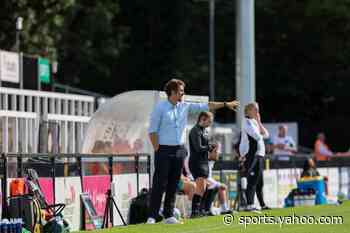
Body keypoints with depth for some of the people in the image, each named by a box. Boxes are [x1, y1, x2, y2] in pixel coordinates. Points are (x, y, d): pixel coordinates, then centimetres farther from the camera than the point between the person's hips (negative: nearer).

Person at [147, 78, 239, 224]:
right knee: (159, 184, -8)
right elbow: (152, 131, -8)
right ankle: (152, 216, -7)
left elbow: (206, 106, 12)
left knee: (173, 185, 7)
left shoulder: (185, 107, 9)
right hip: (164, 150, -6)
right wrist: (157, 150, -12)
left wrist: (225, 104, 9)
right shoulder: (160, 107, -7)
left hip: (179, 150, 6)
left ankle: (169, 216, 10)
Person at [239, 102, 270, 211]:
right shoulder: (247, 122, -7)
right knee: (252, 181, -14)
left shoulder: (255, 122, 21)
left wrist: (259, 123, 8)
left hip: (259, 154, 9)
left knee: (259, 182, 15)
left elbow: (266, 135, 15)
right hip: (251, 155, -9)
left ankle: (262, 204, 23)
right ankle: (250, 205, -19)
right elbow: (257, 136, -18)